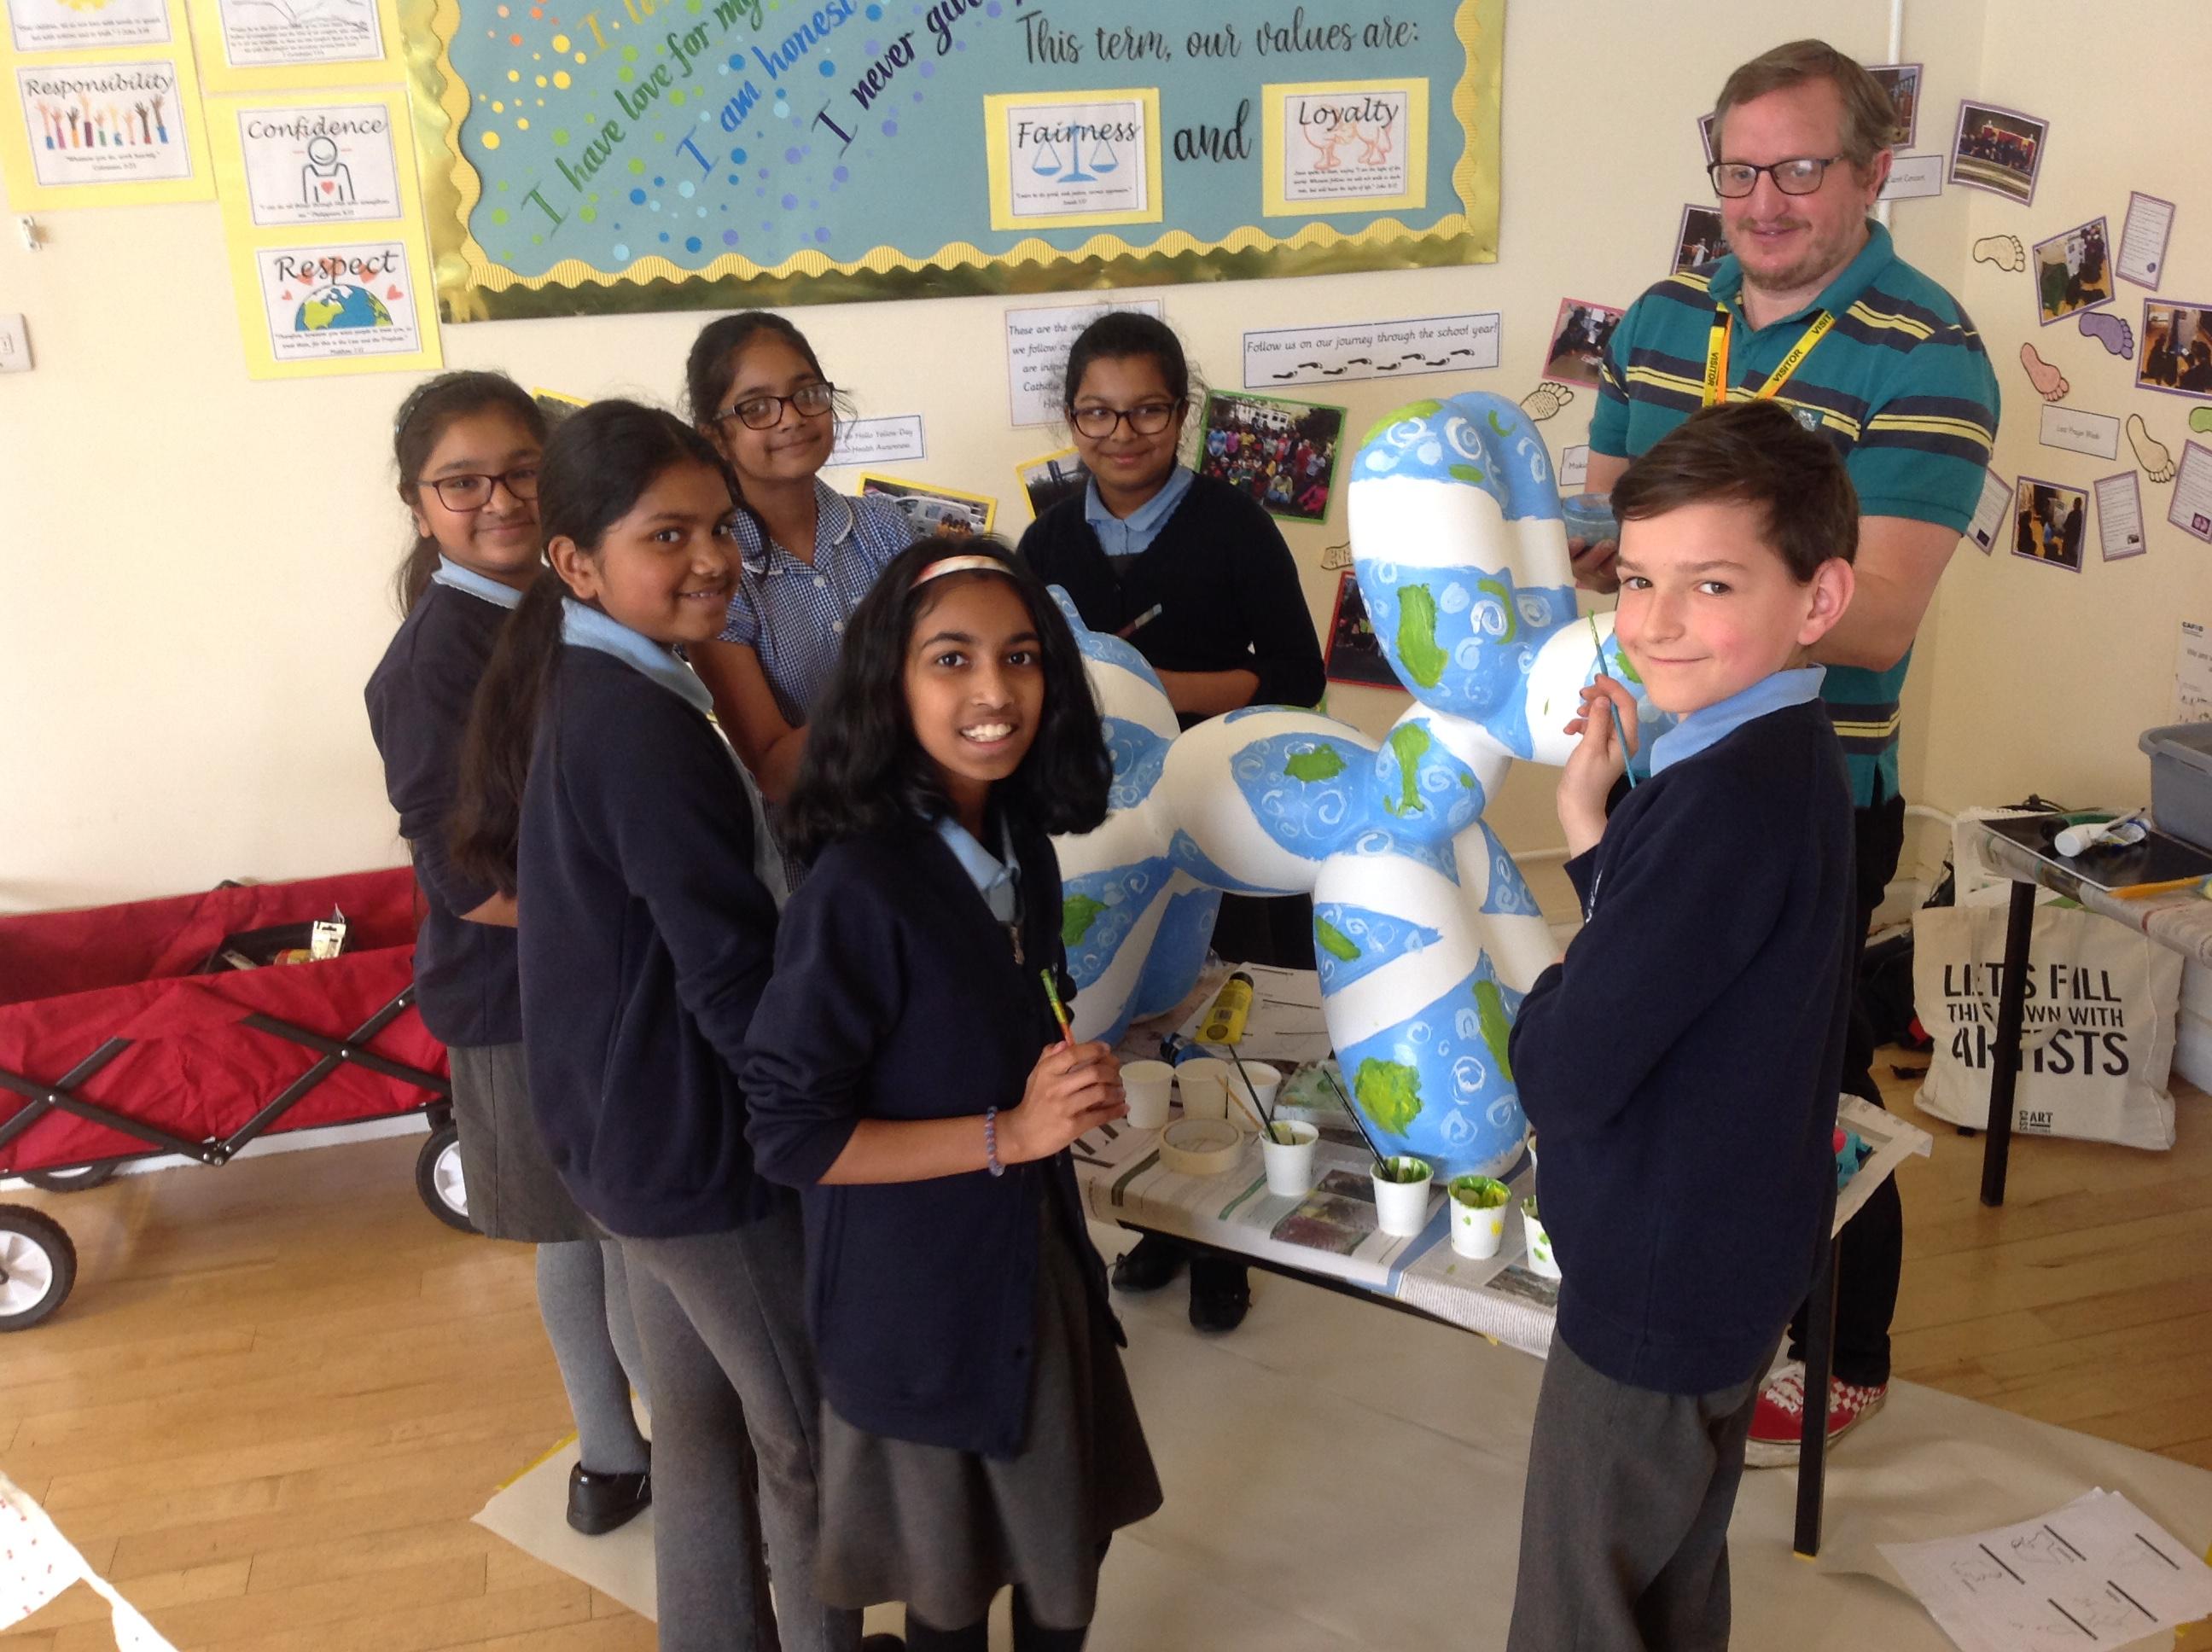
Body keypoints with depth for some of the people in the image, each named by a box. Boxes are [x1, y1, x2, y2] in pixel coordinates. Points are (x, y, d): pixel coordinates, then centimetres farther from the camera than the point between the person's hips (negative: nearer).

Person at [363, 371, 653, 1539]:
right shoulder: (432, 665, -20)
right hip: (530, 1004, -7)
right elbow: (471, 884, -21)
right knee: (638, 1240, 7)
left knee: (587, 1234, 21)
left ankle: (611, 1459, 41)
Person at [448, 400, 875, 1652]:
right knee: (811, 1434, 11)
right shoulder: (644, 730, -26)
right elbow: (738, 984, -25)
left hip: (628, 1123, 9)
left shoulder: (583, 689, 4)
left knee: (700, 1412, 24)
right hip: (704, 1138, -9)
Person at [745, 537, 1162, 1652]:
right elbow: (791, 1134, -22)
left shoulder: (1022, 842, -2)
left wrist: (1073, 1087, -6)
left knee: (1067, 1556, 23)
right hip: (923, 1297, -6)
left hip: (1039, 1258, 7)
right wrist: (1008, 1134, -24)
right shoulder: (860, 888, -26)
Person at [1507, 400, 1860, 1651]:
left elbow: (1563, 1077, -28)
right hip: (1734, 1263, 9)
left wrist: (1552, 988, -7)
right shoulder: (1794, 760, 2)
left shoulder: (1728, 799, -29)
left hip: (1661, 1288, -9)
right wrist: (1589, 819, -4)